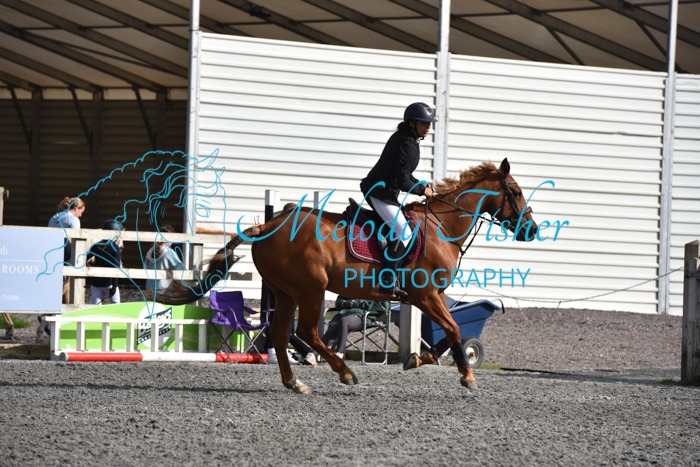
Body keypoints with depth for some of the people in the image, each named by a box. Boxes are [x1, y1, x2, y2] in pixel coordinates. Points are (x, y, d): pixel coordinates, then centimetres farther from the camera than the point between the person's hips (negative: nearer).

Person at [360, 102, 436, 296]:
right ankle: (387, 281, -19)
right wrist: (422, 190, -9)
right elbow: (403, 181, -24)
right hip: (381, 192, -11)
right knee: (404, 233, -16)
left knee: (401, 230, 16)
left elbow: (403, 174, 22)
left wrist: (422, 186, 11)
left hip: (378, 189, 11)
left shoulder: (407, 139, 13)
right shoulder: (407, 143, -20)